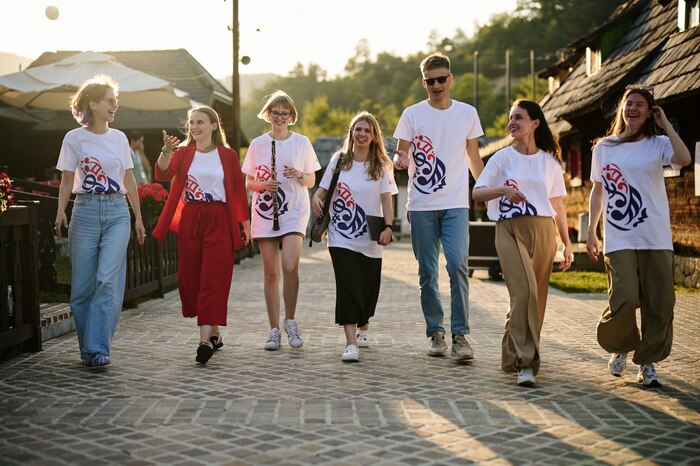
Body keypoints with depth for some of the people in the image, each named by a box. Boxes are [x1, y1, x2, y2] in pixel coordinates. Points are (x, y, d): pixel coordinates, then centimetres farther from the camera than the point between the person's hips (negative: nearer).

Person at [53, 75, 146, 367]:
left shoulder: (119, 138, 9)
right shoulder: (74, 138, 2)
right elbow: (67, 180, 4)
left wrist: (138, 217, 16)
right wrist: (61, 212, -11)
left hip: (117, 211, 1)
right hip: (86, 210, -1)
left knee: (107, 280, -12)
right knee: (83, 285, 2)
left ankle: (98, 349, -12)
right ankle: (87, 348, 15)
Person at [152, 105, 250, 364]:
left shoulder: (227, 156, 3)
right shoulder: (183, 153, 7)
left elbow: (239, 191, 6)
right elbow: (163, 174, -10)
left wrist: (246, 225, 6)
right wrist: (166, 152, -29)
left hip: (218, 222, -3)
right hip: (189, 221, 3)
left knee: (212, 280, -9)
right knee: (190, 278, 7)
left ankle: (205, 340, -13)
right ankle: (215, 334, 22)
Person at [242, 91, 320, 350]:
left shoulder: (302, 142, 5)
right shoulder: (258, 144, 7)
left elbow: (311, 181, 10)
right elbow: (248, 182, 11)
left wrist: (299, 176, -11)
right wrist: (263, 185, -10)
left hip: (294, 212, -1)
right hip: (265, 213, 2)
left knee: (290, 267, -18)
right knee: (271, 273, 3)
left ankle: (290, 321, 2)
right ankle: (274, 330, 11)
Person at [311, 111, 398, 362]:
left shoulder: (381, 165, 3)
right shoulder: (339, 160, 5)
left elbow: (386, 199, -4)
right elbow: (323, 188, 9)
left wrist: (388, 226, -19)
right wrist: (316, 198, -15)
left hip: (370, 239, 1)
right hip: (341, 237, -1)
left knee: (368, 288, 11)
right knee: (348, 287, -14)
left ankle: (362, 328, 40)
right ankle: (351, 343, -19)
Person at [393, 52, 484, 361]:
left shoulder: (467, 114, 8)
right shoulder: (412, 114, 3)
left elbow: (474, 159, 16)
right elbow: (399, 155, 3)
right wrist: (399, 161, -21)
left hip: (456, 205, 0)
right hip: (421, 206, 0)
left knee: (458, 264, -15)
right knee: (427, 272, 5)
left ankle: (460, 335, -11)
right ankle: (436, 333, 16)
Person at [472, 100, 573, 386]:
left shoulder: (550, 161, 12)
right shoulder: (502, 158, 6)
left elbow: (558, 205, 16)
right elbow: (476, 193, -2)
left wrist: (567, 243, 12)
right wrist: (504, 189, -21)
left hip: (543, 231, 3)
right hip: (510, 230, -3)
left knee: (536, 297, 2)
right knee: (524, 291, -20)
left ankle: (512, 357, 18)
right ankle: (525, 362, -19)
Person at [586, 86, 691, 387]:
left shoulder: (658, 145, 5)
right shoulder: (603, 148, 10)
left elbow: (684, 159, -17)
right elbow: (597, 191, 15)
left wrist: (665, 124, -6)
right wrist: (591, 232, 11)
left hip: (656, 238, 1)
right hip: (619, 239, 0)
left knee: (660, 303, -1)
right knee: (624, 299, -14)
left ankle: (647, 363, 15)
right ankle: (619, 348, 15)